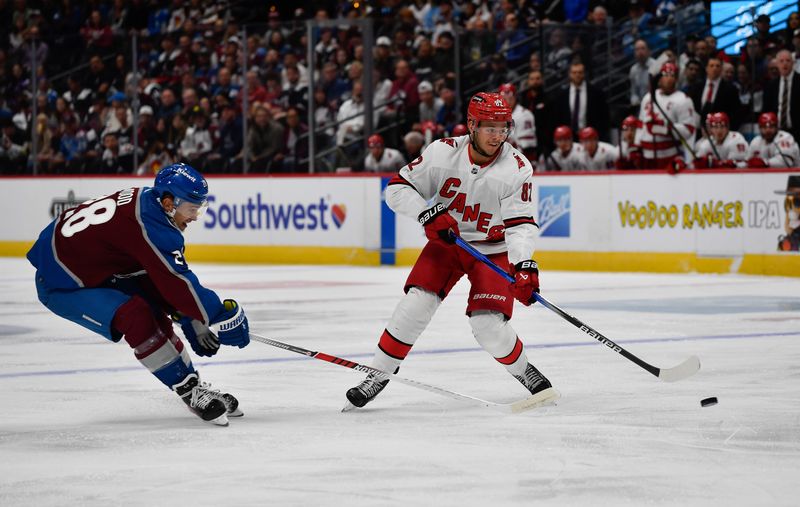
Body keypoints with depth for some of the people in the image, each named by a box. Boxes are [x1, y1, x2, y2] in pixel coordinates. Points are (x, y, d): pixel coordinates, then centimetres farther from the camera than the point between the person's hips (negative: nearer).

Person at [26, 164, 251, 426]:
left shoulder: (146, 199, -2)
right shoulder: (147, 224, -30)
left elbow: (173, 274, 7)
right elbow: (177, 282, -29)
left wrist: (193, 322, 8)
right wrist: (222, 315, -22)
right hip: (61, 284, -11)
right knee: (136, 316, -26)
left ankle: (193, 386, 17)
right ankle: (189, 392, -18)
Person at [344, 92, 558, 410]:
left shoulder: (517, 168, -18)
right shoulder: (443, 152, -16)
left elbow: (521, 224, -21)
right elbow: (397, 188, -10)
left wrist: (524, 265, -37)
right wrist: (428, 214, -27)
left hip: (493, 250, -1)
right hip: (445, 242, 1)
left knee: (489, 325, -16)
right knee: (415, 305, -15)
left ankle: (525, 372, 12)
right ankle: (378, 375, 0)